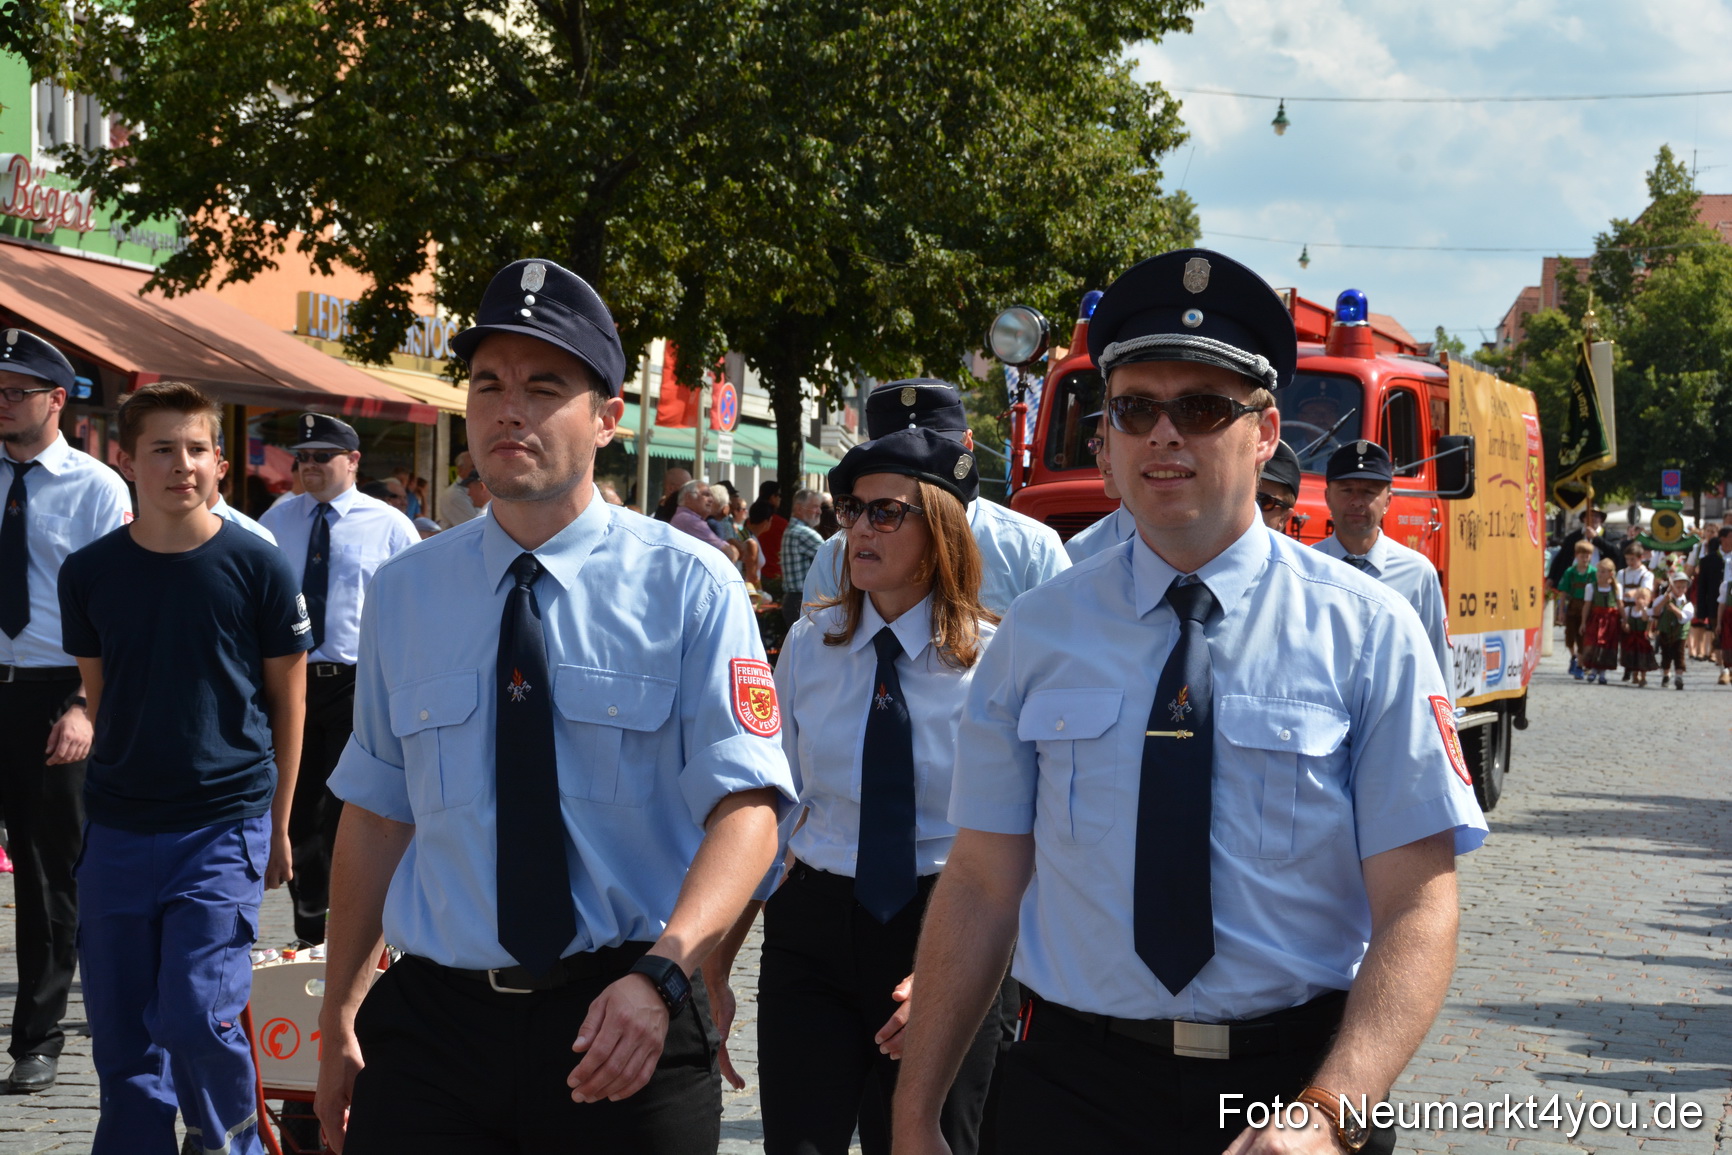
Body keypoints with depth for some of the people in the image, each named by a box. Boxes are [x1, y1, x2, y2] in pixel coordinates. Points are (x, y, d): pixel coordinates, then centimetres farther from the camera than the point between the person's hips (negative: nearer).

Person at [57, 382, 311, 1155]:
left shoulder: (257, 567, -5)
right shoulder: (89, 574, 3)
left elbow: (288, 697, 4)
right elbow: (100, 694, 15)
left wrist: (277, 822, 6)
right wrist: (125, 779, 14)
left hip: (225, 829, -3)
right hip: (117, 831, 3)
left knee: (199, 1019, -10)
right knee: (119, 1028, 7)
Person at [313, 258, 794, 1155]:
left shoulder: (690, 586, -5)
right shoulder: (403, 593, 6)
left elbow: (746, 807, -13)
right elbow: (377, 811, 11)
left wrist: (660, 973, -28)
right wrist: (340, 1018, 10)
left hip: (621, 1023, -2)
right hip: (432, 1018, 2)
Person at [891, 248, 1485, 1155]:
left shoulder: (1365, 632, -4)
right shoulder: (1037, 636, 2)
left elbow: (1417, 907, -10)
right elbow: (981, 885, 2)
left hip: (1298, 1077, -1)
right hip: (1072, 1082, 1)